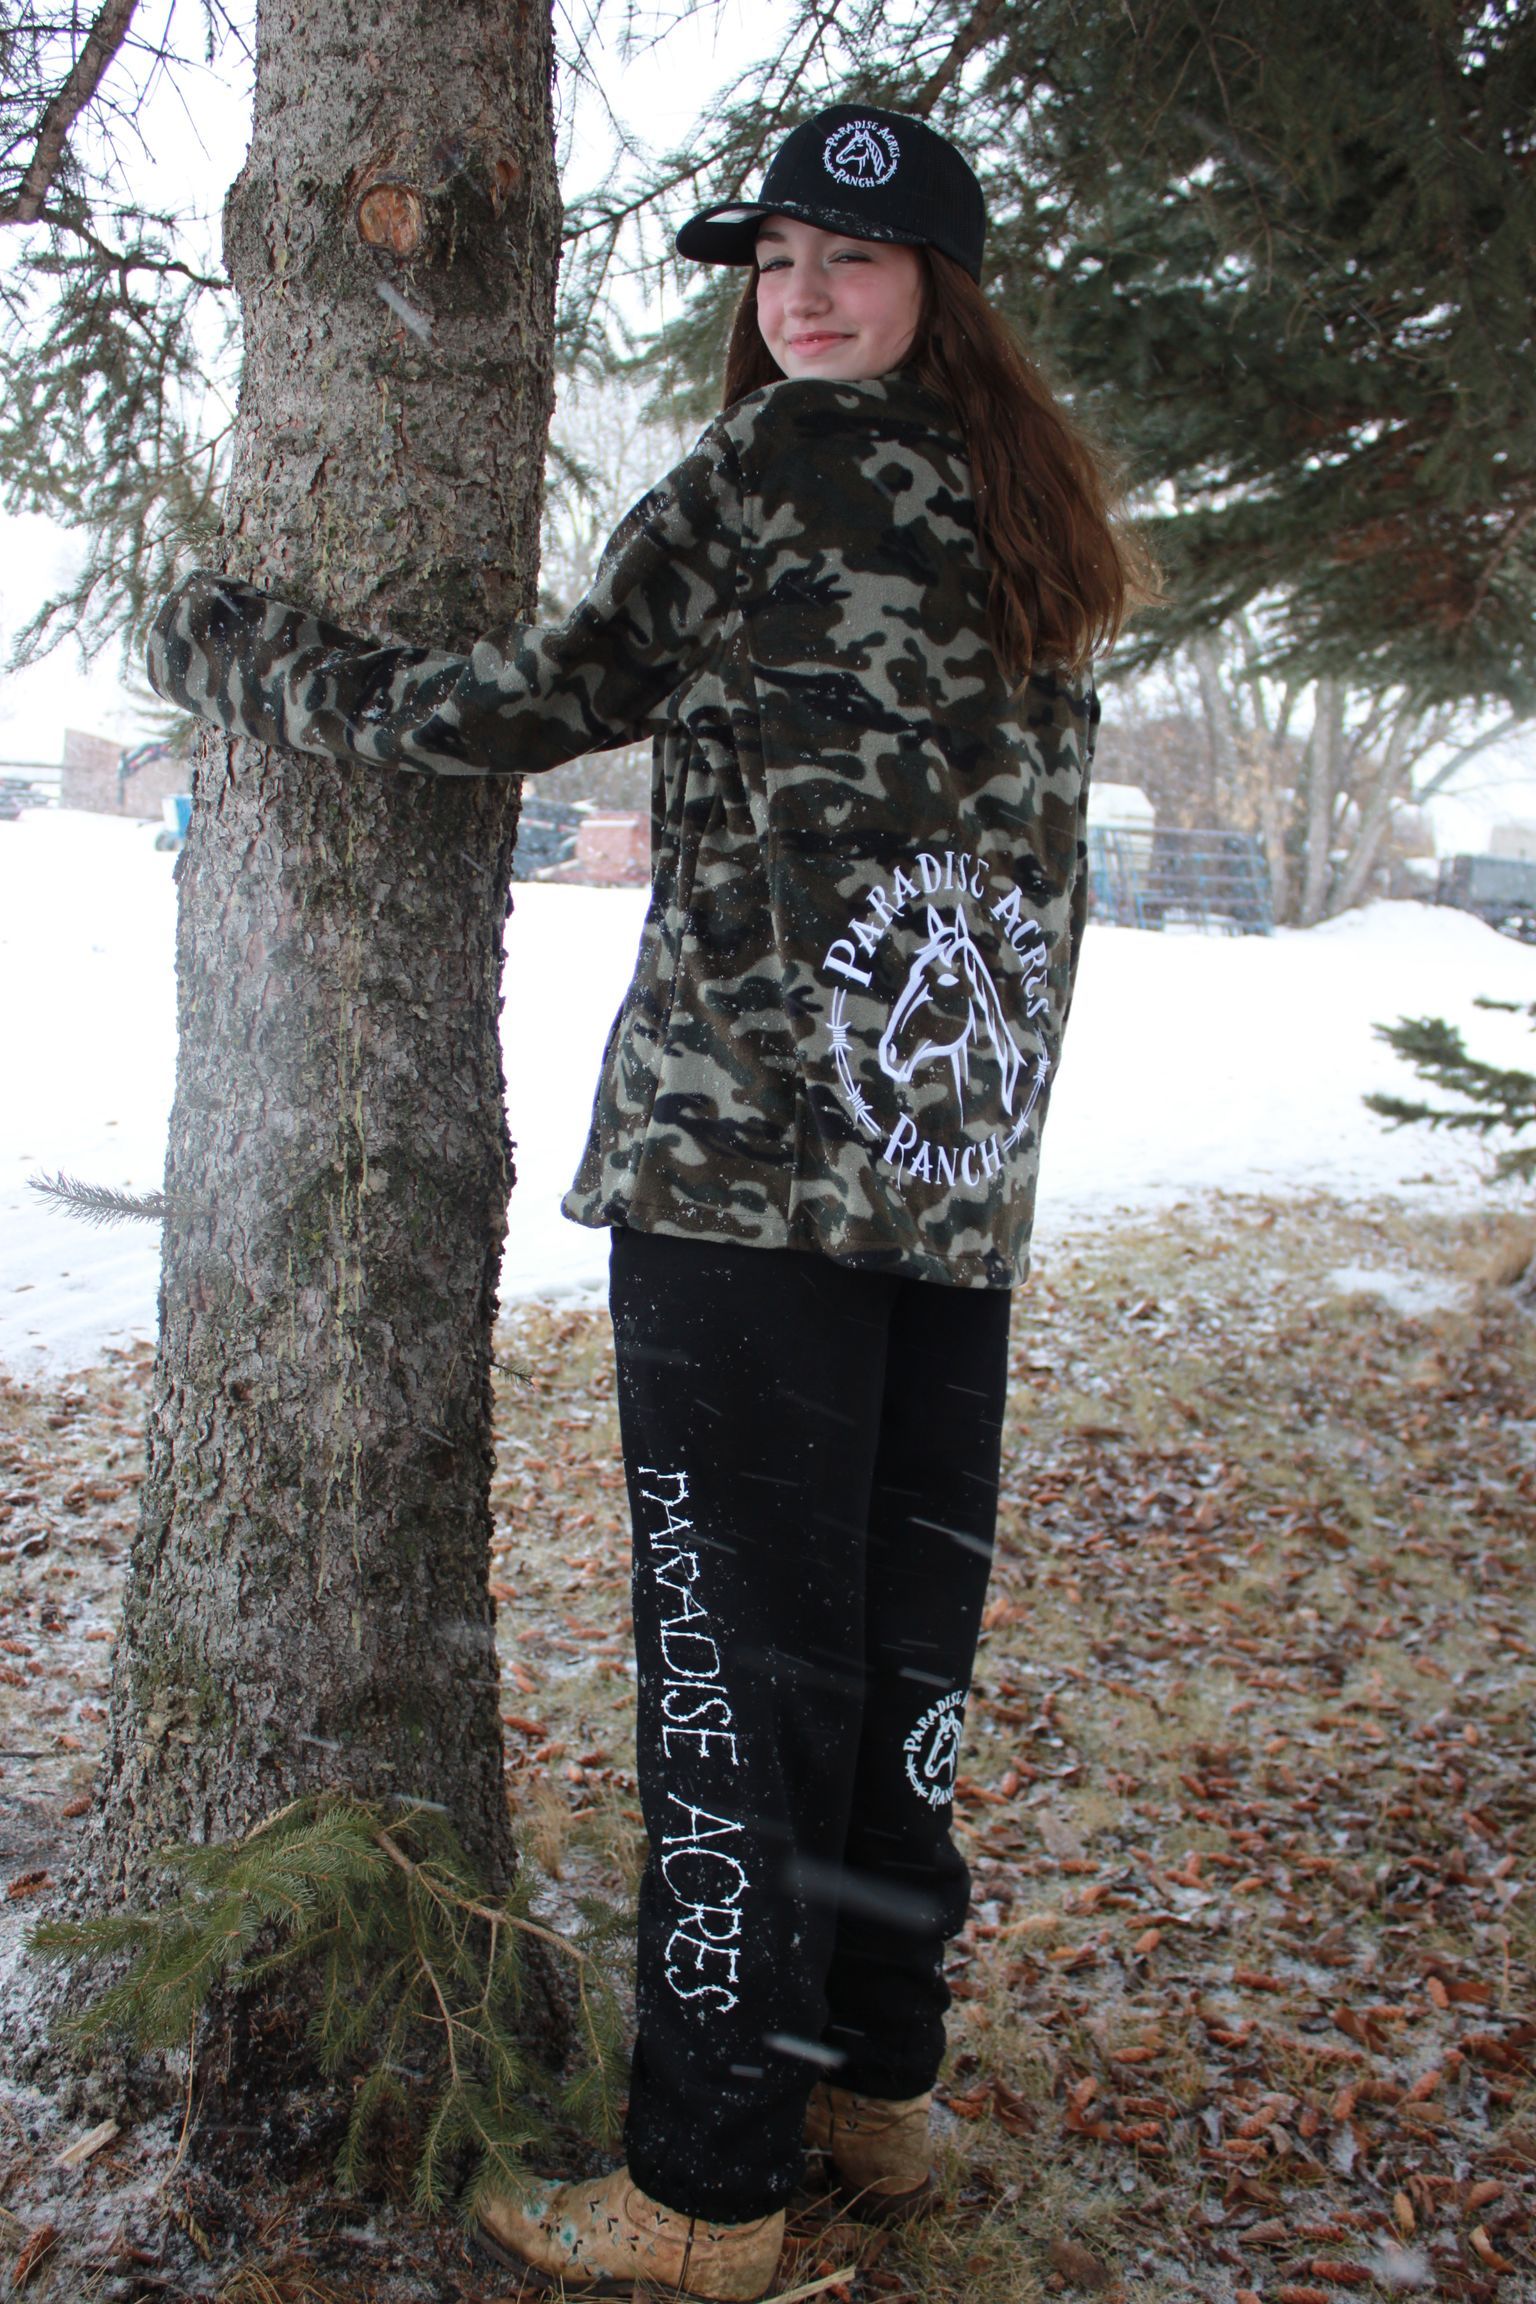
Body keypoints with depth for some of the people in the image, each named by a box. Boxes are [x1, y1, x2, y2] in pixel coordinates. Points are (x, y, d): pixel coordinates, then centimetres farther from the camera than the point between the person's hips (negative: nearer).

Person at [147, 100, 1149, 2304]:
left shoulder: (782, 455, -2)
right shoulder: (1042, 513, 19)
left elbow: (547, 702, -2)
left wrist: (237, 653, 8)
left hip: (750, 1135, -7)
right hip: (966, 1165, 8)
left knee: (742, 1645, -2)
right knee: (902, 1629, 13)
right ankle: (879, 2081, 28)